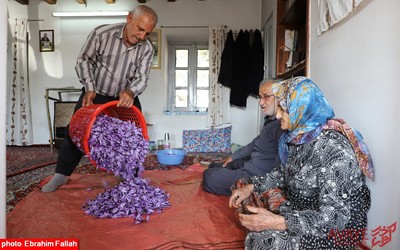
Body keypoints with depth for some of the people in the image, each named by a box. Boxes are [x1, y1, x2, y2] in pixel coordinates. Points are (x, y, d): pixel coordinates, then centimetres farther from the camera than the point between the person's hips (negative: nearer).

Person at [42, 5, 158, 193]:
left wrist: (131, 92, -37)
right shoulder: (102, 33, -18)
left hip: (125, 97, 1)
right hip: (95, 94, -1)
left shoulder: (147, 48, -12)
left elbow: (142, 77, -15)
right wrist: (89, 88, -18)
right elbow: (84, 59, -8)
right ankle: (61, 174, 18)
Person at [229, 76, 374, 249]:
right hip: (301, 205, 8)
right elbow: (285, 172, 9)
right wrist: (251, 186, -4)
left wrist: (277, 222, -38)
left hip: (338, 226, -7)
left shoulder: (333, 148, -29)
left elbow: (335, 216, -29)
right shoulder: (299, 135, -4)